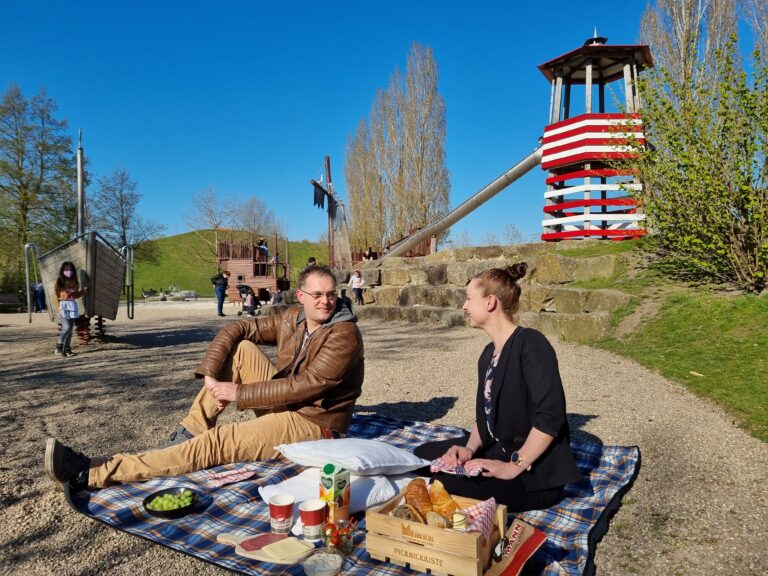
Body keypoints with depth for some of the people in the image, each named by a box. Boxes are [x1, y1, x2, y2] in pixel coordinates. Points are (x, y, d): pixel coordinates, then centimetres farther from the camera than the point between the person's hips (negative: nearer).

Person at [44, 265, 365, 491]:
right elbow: (235, 329, 1)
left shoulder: (344, 334, -19)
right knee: (240, 349, -5)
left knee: (217, 442, -21)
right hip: (284, 403, 7)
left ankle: (91, 475, -18)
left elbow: (305, 386, -25)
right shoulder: (292, 318, 2)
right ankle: (189, 433, -4)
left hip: (311, 424, -7)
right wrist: (210, 374, -15)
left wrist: (238, 393, -19)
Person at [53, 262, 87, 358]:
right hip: (63, 306, -5)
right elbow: (56, 296, -3)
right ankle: (58, 347, 0)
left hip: (73, 306, 5)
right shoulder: (59, 282, -2)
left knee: (70, 329, 5)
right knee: (66, 327, -16)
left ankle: (67, 349, 11)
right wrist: (59, 307, -12)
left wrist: (84, 291, 5)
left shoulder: (75, 283, 10)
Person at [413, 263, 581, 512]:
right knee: (423, 455, 6)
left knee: (448, 486, -25)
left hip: (537, 473, -8)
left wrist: (513, 467, -24)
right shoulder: (488, 354, 9)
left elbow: (550, 416, -26)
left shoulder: (530, 343, -19)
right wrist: (469, 449, -7)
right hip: (497, 450, 9)